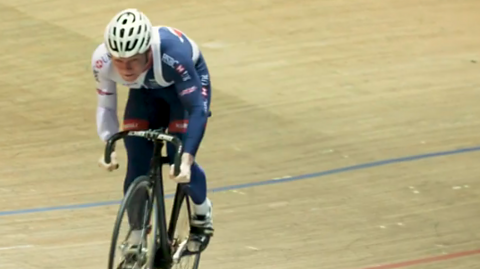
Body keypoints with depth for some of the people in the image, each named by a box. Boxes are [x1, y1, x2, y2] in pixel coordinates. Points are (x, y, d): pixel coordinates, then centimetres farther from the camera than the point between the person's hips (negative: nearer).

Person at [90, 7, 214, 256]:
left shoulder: (171, 53, -43)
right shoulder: (102, 60, -32)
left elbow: (197, 108, -38)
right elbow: (106, 106, -15)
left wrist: (186, 158, -48)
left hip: (186, 82, -3)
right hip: (145, 91, 3)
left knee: (179, 159, -17)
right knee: (137, 165, -8)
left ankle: (202, 210, 16)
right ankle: (136, 244, 8)